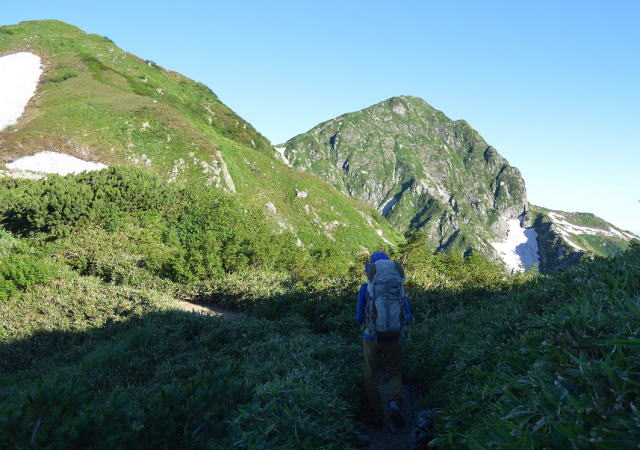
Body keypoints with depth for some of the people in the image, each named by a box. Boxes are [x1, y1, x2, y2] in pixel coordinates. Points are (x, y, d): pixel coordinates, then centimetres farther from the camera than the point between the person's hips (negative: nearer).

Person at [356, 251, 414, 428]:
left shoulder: (365, 288, -7)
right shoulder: (399, 287, -1)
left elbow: (359, 318, -3)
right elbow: (408, 317, 1)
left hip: (372, 338, -1)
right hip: (394, 339, 1)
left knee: (371, 377, 14)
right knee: (395, 374, 16)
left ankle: (376, 416, 15)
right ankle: (395, 404, -10)